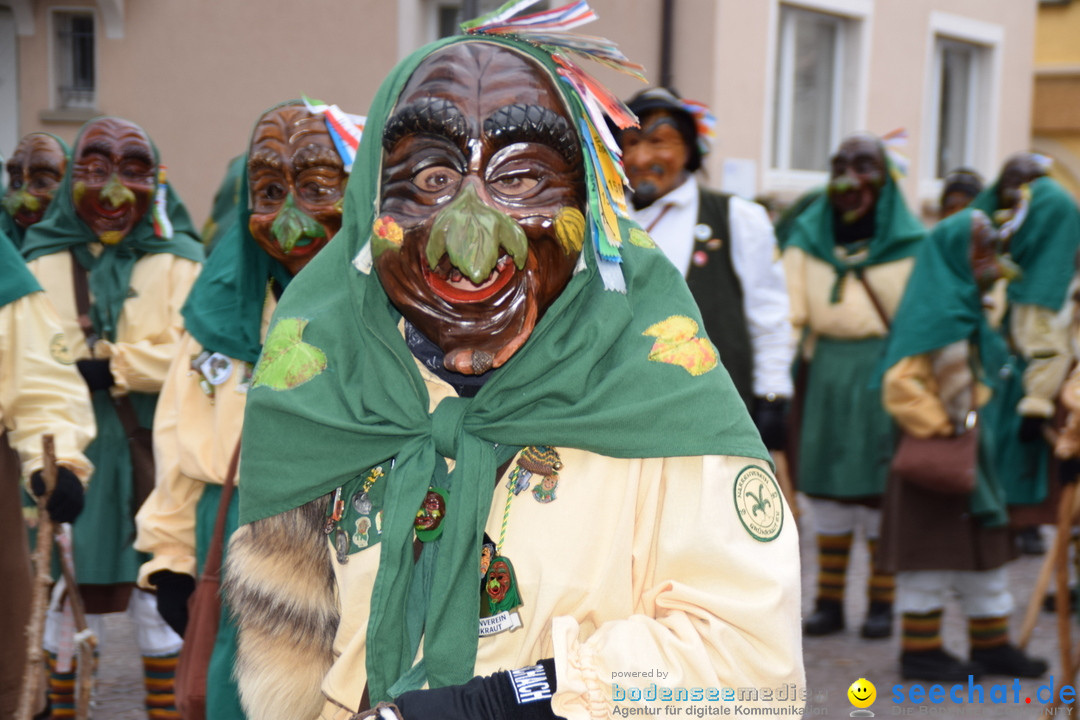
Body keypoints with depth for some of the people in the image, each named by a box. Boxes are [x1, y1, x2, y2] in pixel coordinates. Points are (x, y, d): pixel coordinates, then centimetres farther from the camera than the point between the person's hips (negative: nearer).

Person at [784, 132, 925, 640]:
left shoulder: (908, 244, 0)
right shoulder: (808, 240, 9)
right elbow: (793, 314, 7)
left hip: (882, 371, -3)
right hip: (826, 370, 3)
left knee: (880, 485, 1)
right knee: (826, 484, 5)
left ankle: (881, 603, 11)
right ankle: (828, 602, 14)